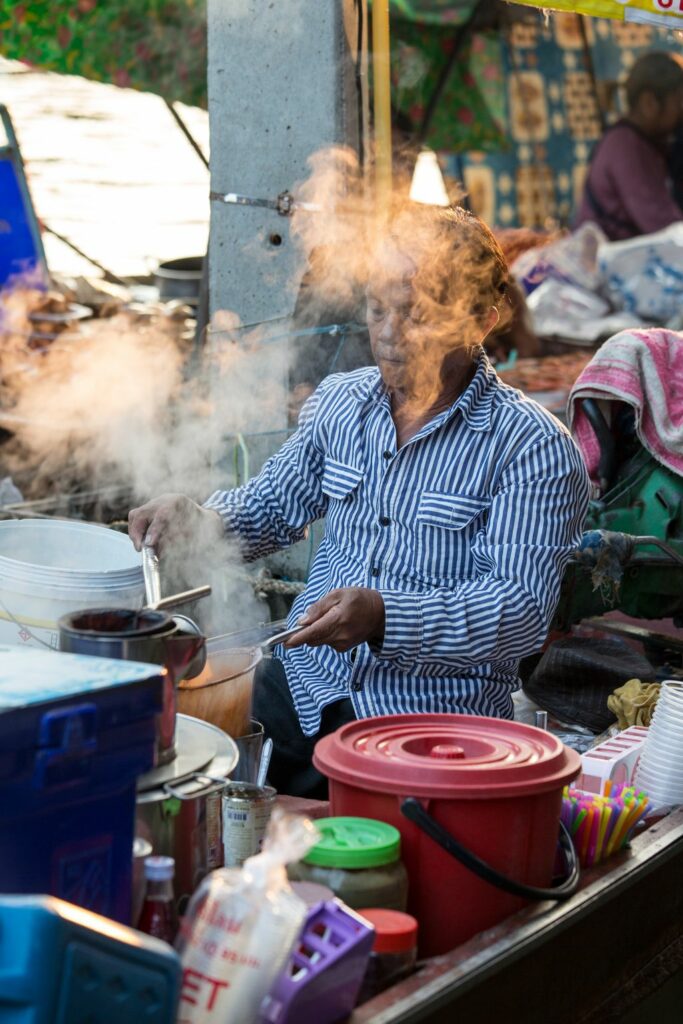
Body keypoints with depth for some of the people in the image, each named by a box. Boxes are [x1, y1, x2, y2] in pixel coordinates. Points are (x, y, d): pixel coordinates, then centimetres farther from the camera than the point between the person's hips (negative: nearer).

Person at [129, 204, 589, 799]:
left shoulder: (537, 450, -8)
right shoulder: (339, 402, 10)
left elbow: (523, 610, -17)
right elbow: (272, 509, 24)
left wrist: (385, 616, -30)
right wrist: (195, 520, 2)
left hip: (437, 713, -5)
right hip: (304, 688, 5)